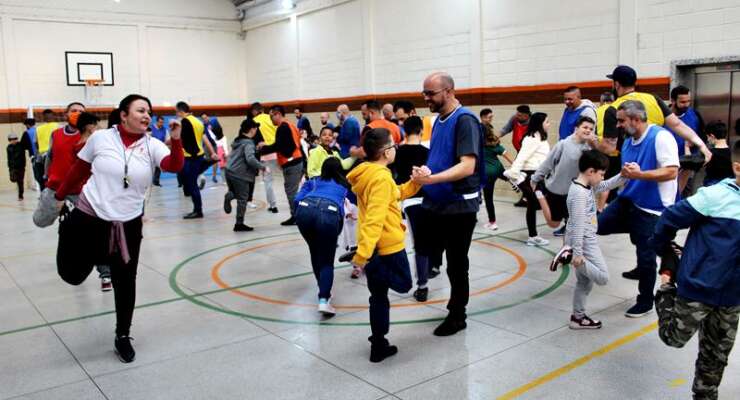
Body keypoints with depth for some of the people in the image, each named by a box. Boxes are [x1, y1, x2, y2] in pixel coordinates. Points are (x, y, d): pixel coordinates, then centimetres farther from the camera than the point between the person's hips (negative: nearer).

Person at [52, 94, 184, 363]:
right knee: (72, 276, 11)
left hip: (127, 224, 1)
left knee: (125, 282, 7)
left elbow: (174, 166, -24)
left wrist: (176, 140, -40)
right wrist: (60, 195, 15)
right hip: (89, 217, -1)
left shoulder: (152, 146, -6)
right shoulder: (101, 138, -8)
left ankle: (122, 336, 24)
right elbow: (79, 169, 6)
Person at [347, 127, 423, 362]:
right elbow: (375, 218, -29)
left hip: (375, 245, 9)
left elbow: (396, 195, 19)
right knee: (403, 285, 13)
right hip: (386, 245, -9)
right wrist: (363, 254, -35)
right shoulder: (381, 177, -21)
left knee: (379, 296, 16)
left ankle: (379, 346, 24)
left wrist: (416, 182, 6)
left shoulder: (367, 172, 9)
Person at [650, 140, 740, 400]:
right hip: (698, 287, -5)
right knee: (673, 338, 11)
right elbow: (669, 219, -12)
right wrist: (664, 254, 0)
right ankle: (666, 290, 34)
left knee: (716, 355, 17)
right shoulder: (715, 196, -18)